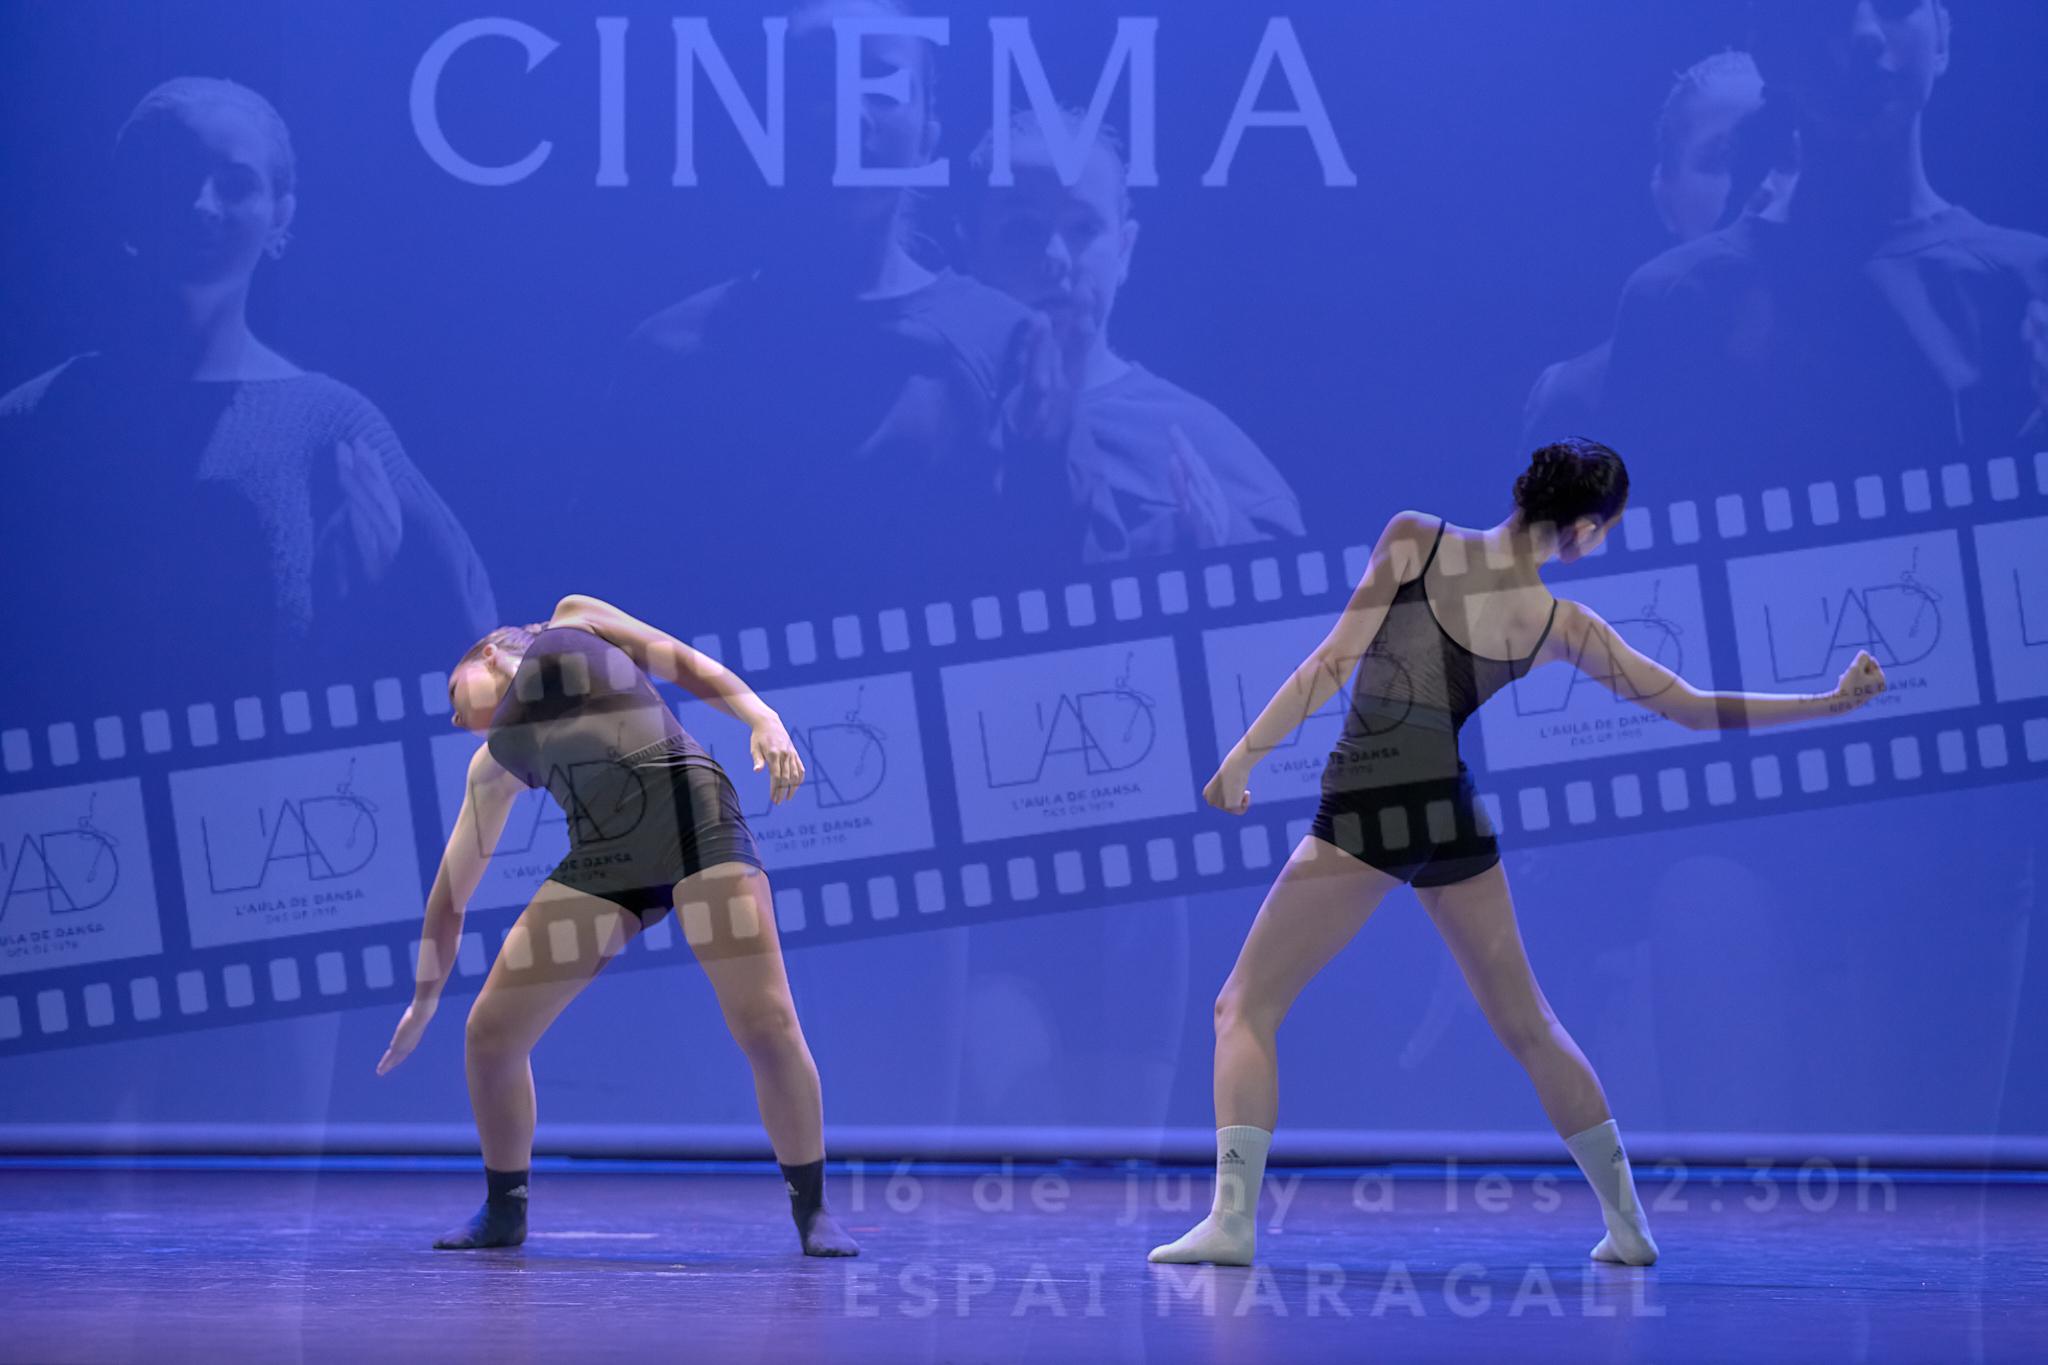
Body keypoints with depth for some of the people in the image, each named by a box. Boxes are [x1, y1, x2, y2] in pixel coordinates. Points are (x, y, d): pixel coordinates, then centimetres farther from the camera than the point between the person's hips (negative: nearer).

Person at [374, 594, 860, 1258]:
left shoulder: (572, 621, 22)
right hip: (603, 857, 5)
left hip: (693, 814, -5)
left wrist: (764, 719, -2)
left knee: (768, 1026, -18)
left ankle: (813, 1211, -7)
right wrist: (424, 1001, 27)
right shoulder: (495, 763, 28)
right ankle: (503, 1212, 19)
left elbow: (690, 666, 15)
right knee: (490, 1033, 0)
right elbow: (452, 886, 28)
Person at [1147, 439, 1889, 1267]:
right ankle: (1628, 1222, 23)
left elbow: (1333, 661, -11)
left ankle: (1233, 1215, -16)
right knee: (1526, 1024, 20)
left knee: (1245, 1008, 2)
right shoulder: (1563, 627, 1)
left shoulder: (1413, 540, -7)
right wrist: (1833, 702, 12)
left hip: (1359, 818, -3)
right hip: (1457, 822, 3)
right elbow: (1693, 709, 4)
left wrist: (1245, 754, -6)